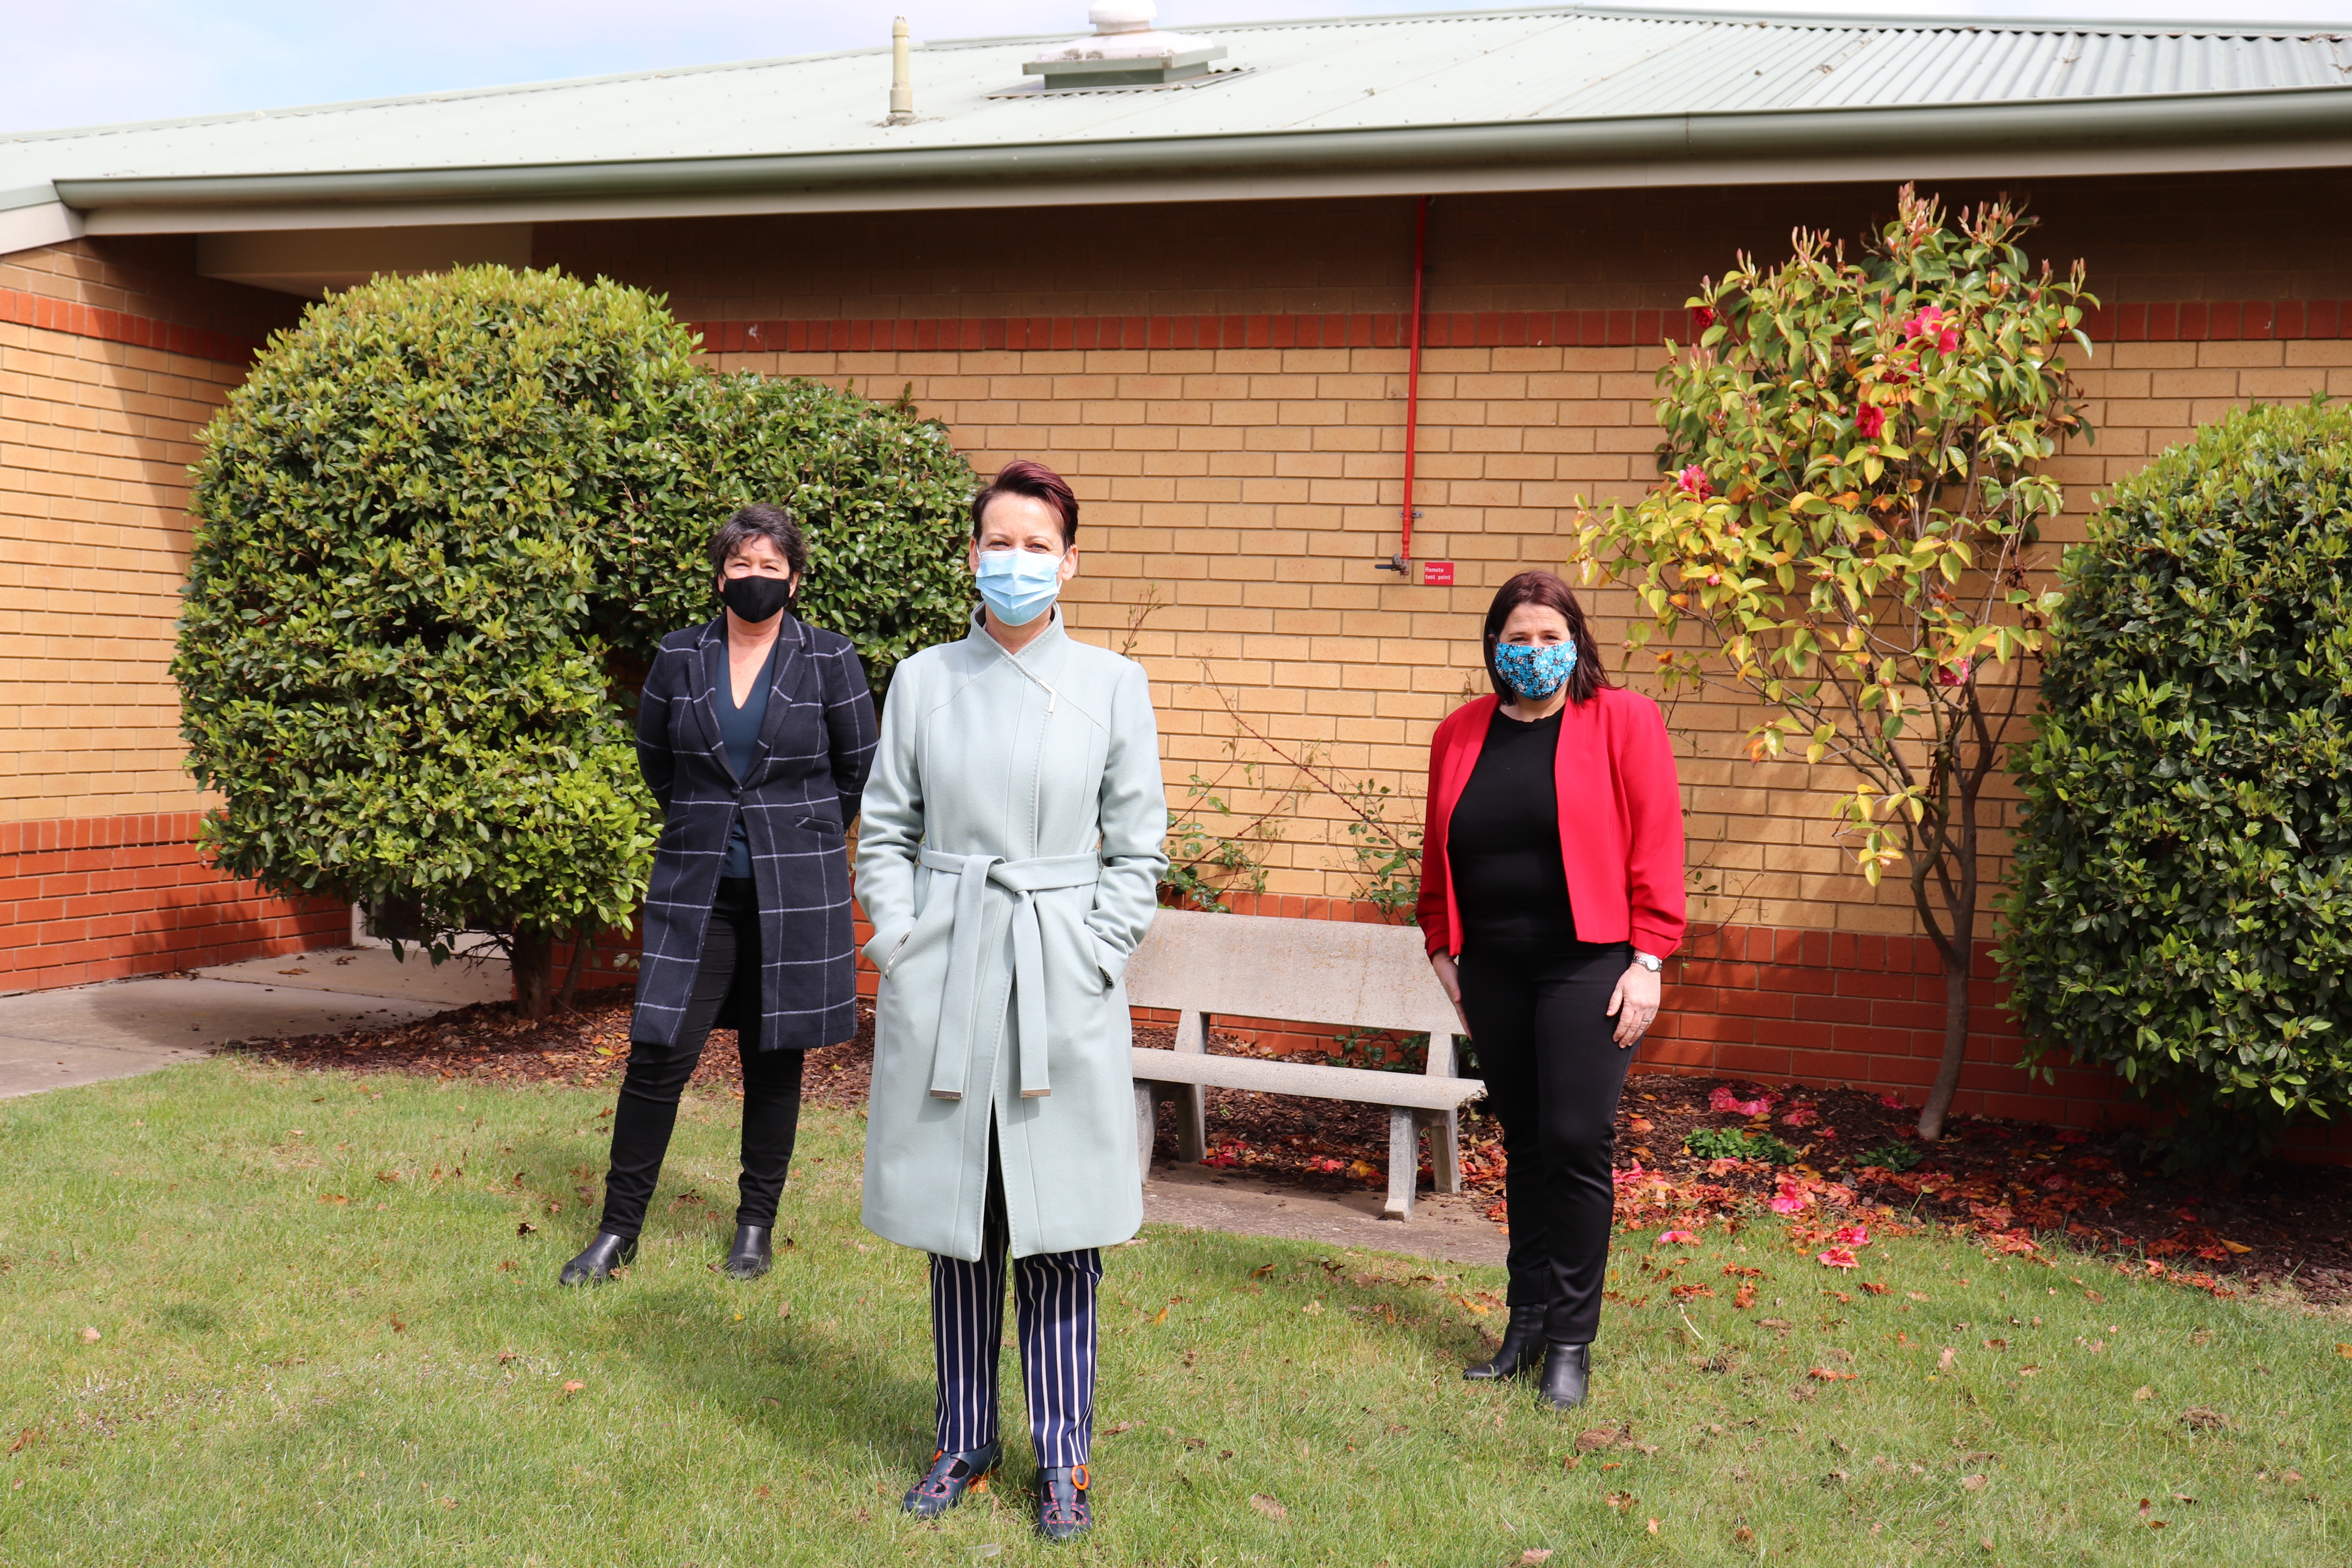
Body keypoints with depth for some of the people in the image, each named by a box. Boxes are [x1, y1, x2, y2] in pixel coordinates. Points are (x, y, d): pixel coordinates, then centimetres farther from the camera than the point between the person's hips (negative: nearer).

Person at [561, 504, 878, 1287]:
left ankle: (757, 1226, 22)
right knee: (659, 1054, -3)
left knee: (775, 1058, 8)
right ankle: (618, 1229, 10)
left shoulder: (831, 661, -2)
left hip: (793, 892, -1)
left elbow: (859, 769, 8)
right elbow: (654, 755, 19)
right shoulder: (680, 657, 3)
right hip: (695, 888, 1)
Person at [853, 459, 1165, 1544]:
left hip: (1059, 990, -1)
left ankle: (1062, 1459, 17)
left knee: (1056, 1236, 2)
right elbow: (885, 831, 10)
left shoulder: (1113, 685, 2)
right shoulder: (922, 682, 5)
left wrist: (1096, 959, -4)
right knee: (956, 1230, 10)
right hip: (942, 984, 2)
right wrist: (900, 943, 0)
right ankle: (964, 1444, 26)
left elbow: (1138, 845, 4)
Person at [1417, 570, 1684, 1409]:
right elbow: (1439, 853, 16)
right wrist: (1443, 948, 11)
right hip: (1493, 970, 4)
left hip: (1586, 964, -4)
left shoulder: (1623, 720, -3)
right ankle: (1527, 1323, 22)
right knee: (1523, 1144, 11)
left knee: (1576, 1142, -5)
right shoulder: (1460, 735, 10)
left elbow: (1656, 845, -6)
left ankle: (1571, 1340, 7)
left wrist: (1648, 960, -10)